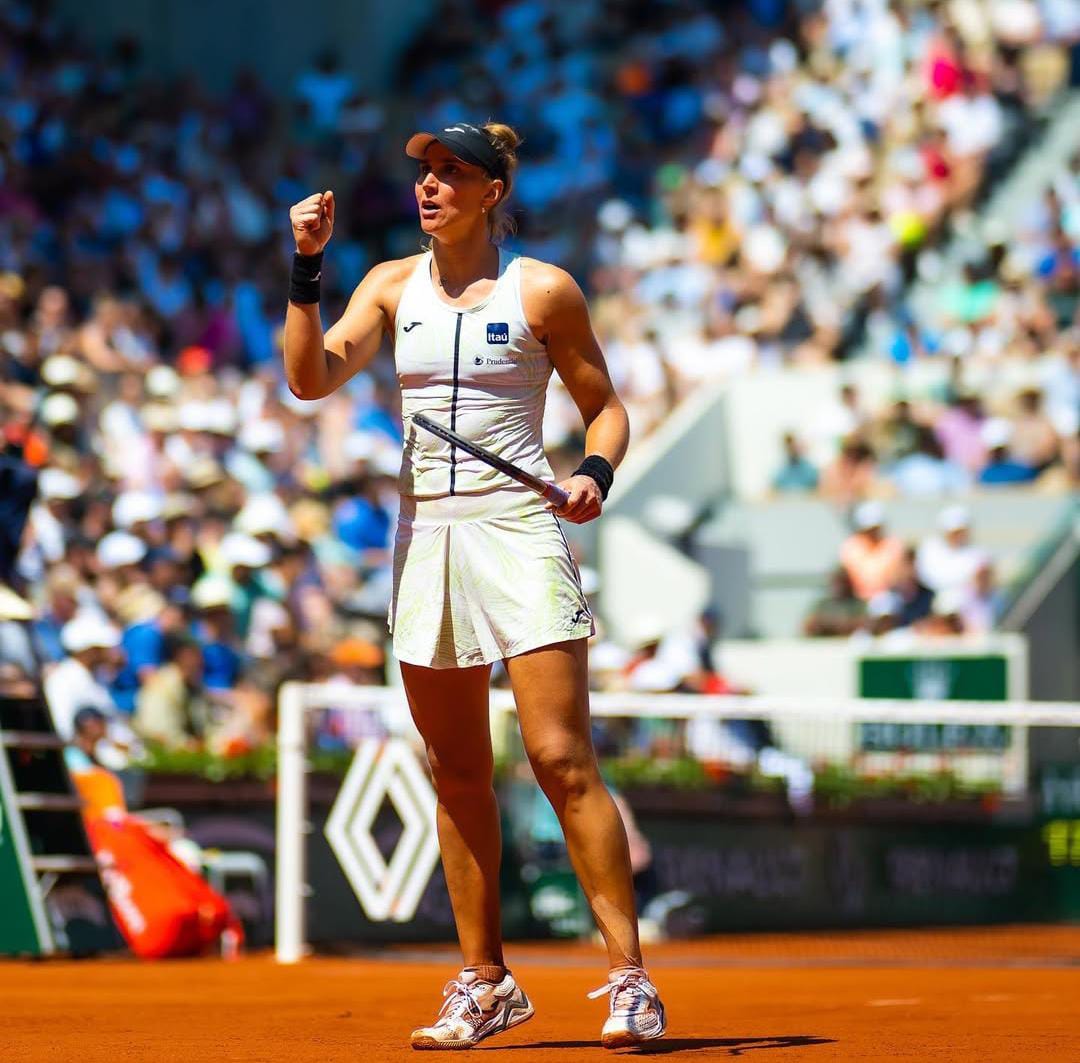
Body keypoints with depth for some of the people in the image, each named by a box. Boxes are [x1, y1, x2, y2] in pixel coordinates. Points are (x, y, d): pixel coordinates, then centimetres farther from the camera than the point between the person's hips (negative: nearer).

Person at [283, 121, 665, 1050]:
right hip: (425, 537, 4)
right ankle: (485, 983, 17)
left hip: (517, 529, -4)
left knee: (562, 758, -12)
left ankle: (631, 981, -9)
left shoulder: (542, 290, 0)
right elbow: (312, 377, -3)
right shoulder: (391, 286, 9)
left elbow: (604, 404, 7)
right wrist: (307, 270, -12)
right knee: (457, 771, 8)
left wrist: (595, 471, -12)